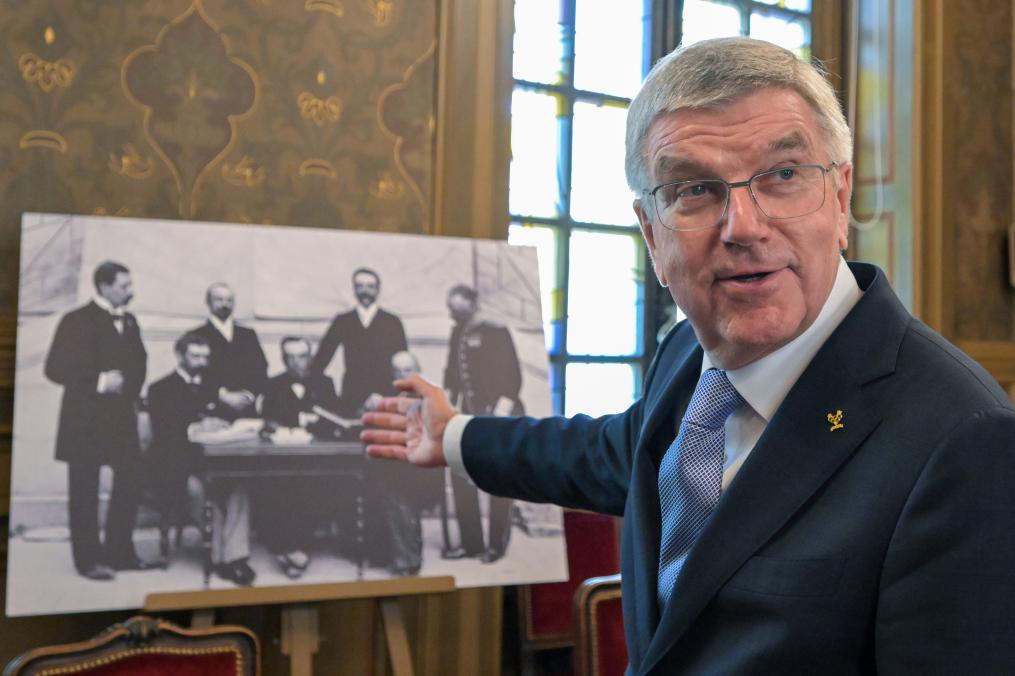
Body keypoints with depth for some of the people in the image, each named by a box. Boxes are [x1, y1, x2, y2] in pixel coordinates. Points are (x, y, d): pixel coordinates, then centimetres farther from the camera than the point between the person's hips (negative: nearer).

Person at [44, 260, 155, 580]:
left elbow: (139, 361, 20)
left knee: (130, 484, 6)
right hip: (87, 420, -6)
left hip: (122, 418, 6)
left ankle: (120, 553, 19)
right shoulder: (76, 321, -9)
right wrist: (99, 381, -19)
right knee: (85, 491, 2)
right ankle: (89, 559, 11)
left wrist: (131, 389, 2)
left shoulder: (129, 322, 12)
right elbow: (56, 369, -12)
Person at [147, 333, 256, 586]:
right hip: (178, 463, -3)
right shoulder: (160, 389, 8)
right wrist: (197, 428, -19)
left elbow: (223, 420, 18)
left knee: (239, 485, -28)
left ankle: (236, 555, -33)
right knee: (202, 488, -34)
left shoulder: (211, 387, 23)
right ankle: (218, 556, -22)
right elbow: (163, 434, -5)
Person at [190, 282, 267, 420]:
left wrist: (251, 393, -6)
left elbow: (261, 369, 12)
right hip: (213, 412, -3)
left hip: (246, 411, 3)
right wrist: (224, 396, -13)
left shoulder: (249, 334, 18)